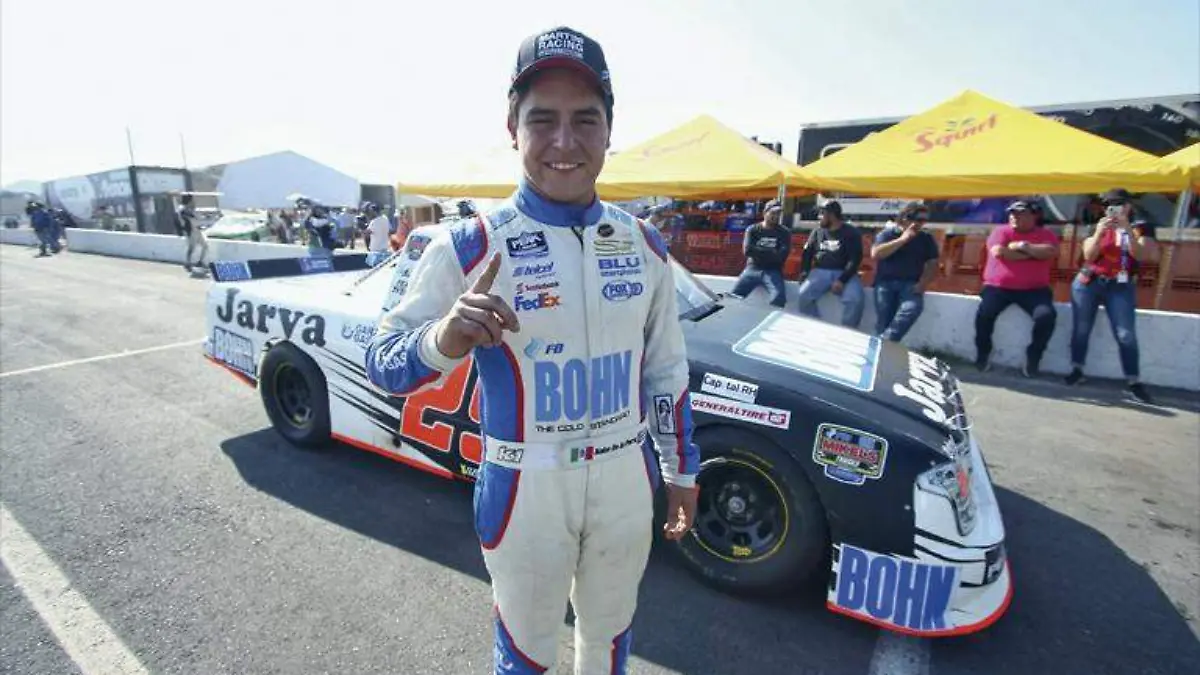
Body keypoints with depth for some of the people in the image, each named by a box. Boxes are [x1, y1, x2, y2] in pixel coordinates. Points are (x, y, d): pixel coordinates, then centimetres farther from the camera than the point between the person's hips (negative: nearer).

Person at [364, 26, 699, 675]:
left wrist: (681, 470, 10)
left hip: (626, 477, 4)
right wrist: (443, 340, -33)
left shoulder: (644, 244, -1)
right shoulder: (468, 246, -14)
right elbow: (382, 360, -11)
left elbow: (666, 369, 7)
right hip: (524, 487, -3)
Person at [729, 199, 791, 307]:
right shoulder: (752, 230, 7)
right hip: (752, 268, 1)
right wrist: (772, 252, -7)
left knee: (779, 297, -27)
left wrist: (757, 252, -7)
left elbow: (782, 256, -8)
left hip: (772, 271, -1)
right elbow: (747, 250, -9)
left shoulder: (784, 233, 6)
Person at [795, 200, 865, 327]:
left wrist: (842, 280, -18)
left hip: (844, 273, -2)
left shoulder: (851, 232, 2)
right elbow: (807, 253, 14)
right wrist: (804, 272, -6)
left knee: (856, 299, -29)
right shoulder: (817, 232, 14)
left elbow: (855, 258, -5)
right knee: (804, 295, -25)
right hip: (821, 271, 3)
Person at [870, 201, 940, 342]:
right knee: (883, 318, -17)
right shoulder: (887, 233, 9)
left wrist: (922, 284, -7)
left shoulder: (926, 238, 15)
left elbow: (933, 265, 11)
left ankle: (886, 342, -31)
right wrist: (903, 239, -9)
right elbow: (875, 254, -9)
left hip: (911, 284, 1)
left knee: (913, 307, -29)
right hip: (885, 282, -1)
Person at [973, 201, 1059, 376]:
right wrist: (1030, 255, -5)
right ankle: (983, 354, -6)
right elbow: (998, 252, -11)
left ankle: (1032, 359, -5)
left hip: (1034, 289, 1)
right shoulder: (1001, 231, 7)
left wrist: (1023, 246, -8)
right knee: (984, 314, -27)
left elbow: (1050, 252, -10)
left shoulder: (1045, 234, 10)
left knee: (1047, 316, -24)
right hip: (998, 287, -1)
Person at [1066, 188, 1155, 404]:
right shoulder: (1097, 227, 7)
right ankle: (1077, 370, 16)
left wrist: (1128, 229, -21)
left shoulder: (1141, 229, 7)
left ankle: (1133, 383, -9)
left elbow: (1139, 254, -11)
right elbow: (1089, 256, -5)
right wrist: (1099, 233, -19)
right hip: (1088, 283, 1)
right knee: (1081, 328, 4)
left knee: (1126, 334, -10)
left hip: (1120, 287, -1)